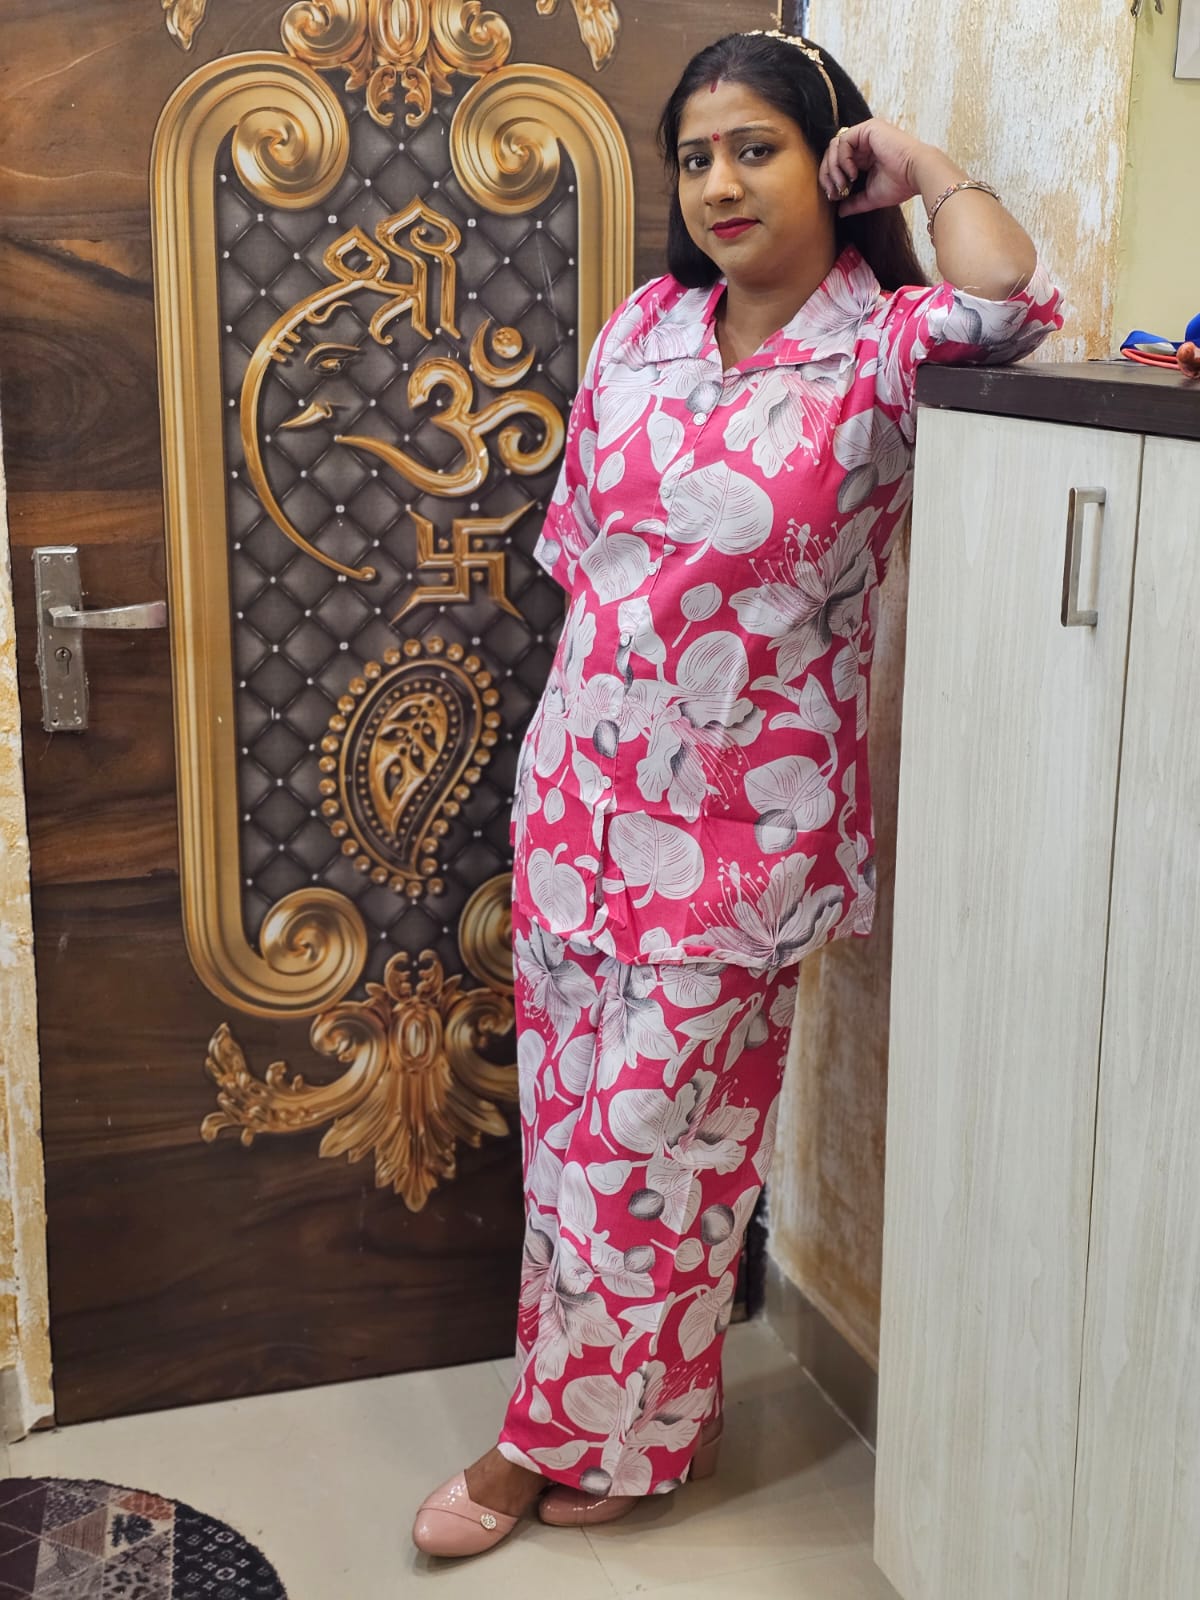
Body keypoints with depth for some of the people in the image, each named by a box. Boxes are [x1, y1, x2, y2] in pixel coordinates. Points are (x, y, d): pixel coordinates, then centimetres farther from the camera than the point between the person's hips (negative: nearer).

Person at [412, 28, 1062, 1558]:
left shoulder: (880, 348, -9)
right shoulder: (643, 328, 6)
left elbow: (1007, 297, -32)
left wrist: (918, 161, -13)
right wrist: (584, 727, 12)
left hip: (739, 814, -5)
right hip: (580, 782, 6)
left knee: (655, 1129, 5)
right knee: (572, 1110, 14)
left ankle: (579, 1431, 26)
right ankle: (586, 1422, 33)